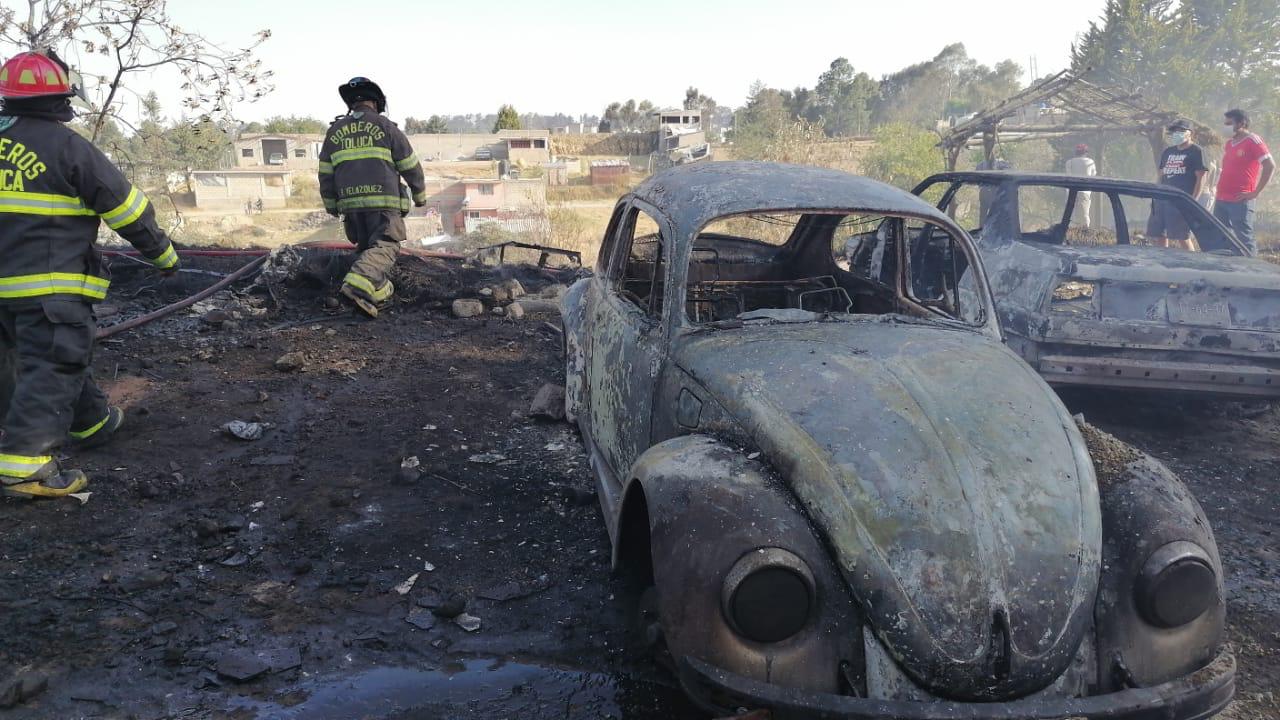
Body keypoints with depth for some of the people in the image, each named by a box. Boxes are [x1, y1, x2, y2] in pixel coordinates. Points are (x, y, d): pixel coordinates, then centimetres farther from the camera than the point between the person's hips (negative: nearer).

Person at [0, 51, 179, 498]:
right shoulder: (65, 145, -11)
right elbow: (125, 206, -8)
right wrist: (163, 254, 3)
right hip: (52, 283, -8)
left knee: (57, 356, 22)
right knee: (52, 367, -8)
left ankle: (91, 422, 39)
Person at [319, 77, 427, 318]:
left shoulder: (335, 131, 13)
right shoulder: (386, 127, 3)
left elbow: (325, 174, 14)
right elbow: (410, 166, 6)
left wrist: (331, 205, 25)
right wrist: (420, 195, 20)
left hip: (351, 203, 4)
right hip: (384, 202, -4)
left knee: (366, 247, 20)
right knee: (384, 247, -10)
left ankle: (380, 291, 17)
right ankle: (359, 284, -31)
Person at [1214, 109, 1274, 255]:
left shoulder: (1253, 141, -7)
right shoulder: (1229, 143, 16)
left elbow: (1270, 166, -13)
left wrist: (1255, 192, -14)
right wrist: (1220, 191, 15)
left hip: (1240, 201, -8)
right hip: (1221, 199, 8)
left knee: (1244, 238, -5)